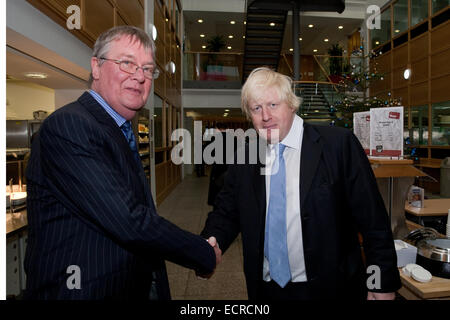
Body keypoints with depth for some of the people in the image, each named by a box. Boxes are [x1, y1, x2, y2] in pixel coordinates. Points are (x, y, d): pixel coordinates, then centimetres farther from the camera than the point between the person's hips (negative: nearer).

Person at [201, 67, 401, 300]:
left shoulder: (339, 144, -13)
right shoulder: (243, 159, -1)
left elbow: (373, 220, -10)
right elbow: (226, 213, 4)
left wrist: (384, 284, -9)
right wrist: (212, 242, -15)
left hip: (330, 289, -3)